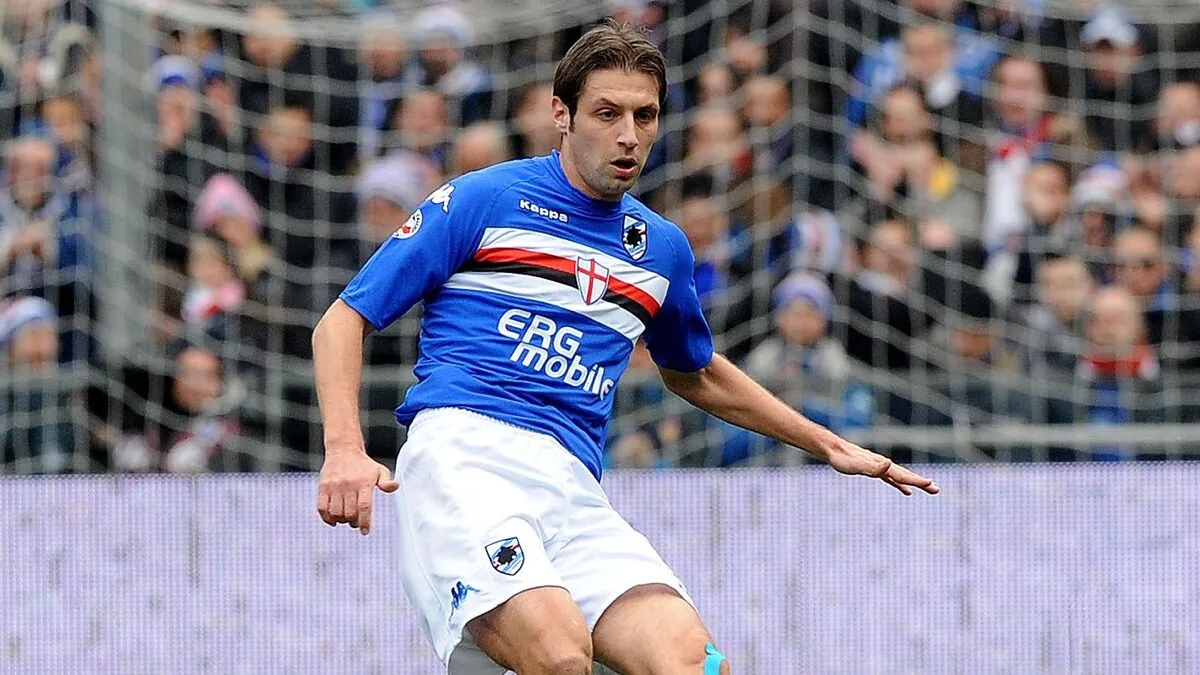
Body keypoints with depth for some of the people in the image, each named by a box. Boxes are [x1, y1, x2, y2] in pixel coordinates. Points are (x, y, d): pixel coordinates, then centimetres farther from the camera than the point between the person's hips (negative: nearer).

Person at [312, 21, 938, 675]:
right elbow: (343, 322, 5)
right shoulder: (483, 200, 6)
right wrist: (345, 449, -11)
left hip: (574, 490, 5)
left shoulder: (663, 248, 22)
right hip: (462, 449, -5)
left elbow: (694, 374, 42)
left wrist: (829, 445, 42)